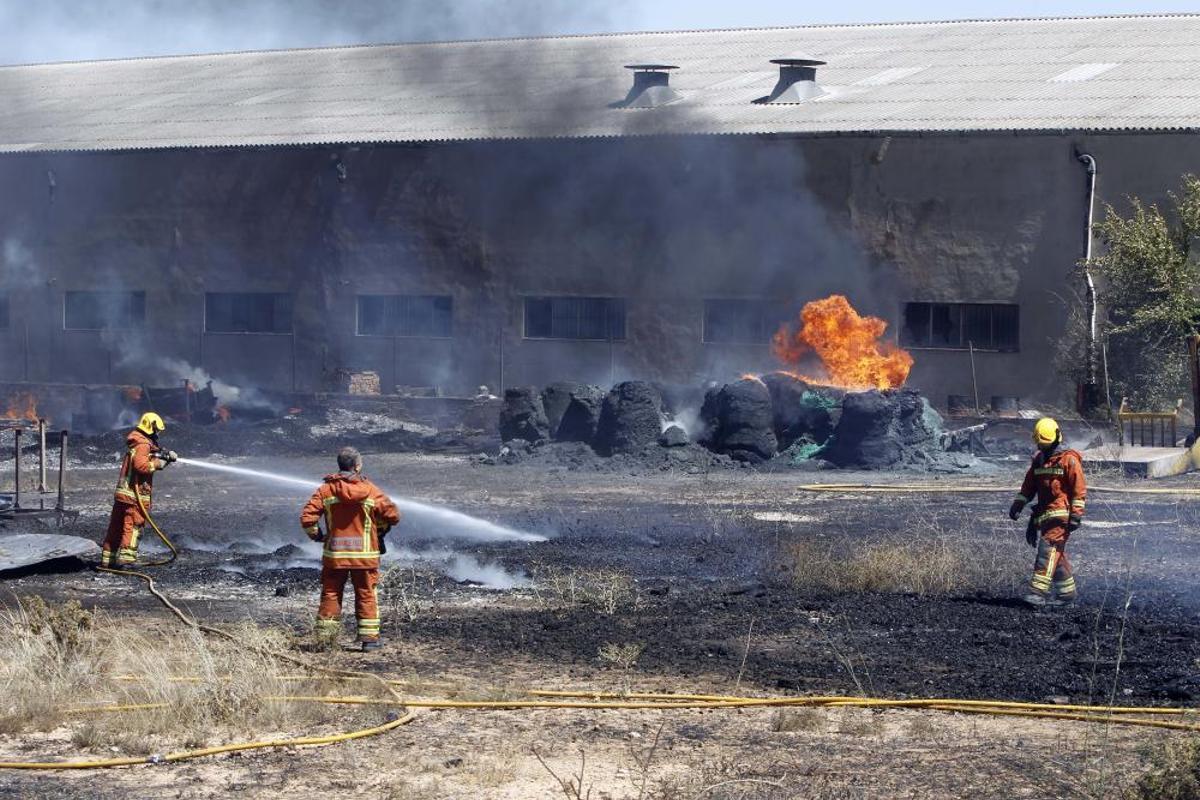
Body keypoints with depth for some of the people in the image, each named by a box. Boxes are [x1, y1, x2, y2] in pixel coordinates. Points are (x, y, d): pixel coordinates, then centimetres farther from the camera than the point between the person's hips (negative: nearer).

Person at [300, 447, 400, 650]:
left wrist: (317, 535, 9)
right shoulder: (370, 491, -4)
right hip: (364, 553, -1)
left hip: (334, 554, 1)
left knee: (330, 595, 9)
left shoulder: (325, 490, -3)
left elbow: (307, 518, -9)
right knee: (366, 595, 7)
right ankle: (369, 637, 6)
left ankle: (324, 637, 8)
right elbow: (392, 515, -3)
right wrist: (380, 529, 16)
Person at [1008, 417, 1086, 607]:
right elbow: (1028, 486, 21)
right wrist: (1018, 504, 9)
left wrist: (1076, 515, -14)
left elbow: (1079, 489, -10)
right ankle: (1066, 591, 20)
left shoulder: (1069, 460, -7)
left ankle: (1039, 591, -26)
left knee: (1048, 548, -18)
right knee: (1057, 554, 11)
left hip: (1061, 513, -8)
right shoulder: (1039, 460, 15)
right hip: (1043, 513, 8)